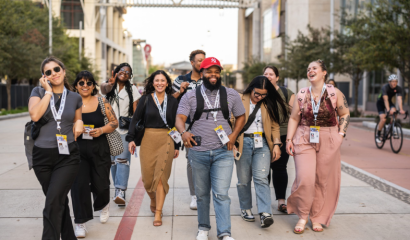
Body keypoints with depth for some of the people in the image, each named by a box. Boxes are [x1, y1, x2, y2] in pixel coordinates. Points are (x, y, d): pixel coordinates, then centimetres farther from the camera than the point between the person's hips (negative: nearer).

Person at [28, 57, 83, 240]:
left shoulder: (75, 98, 7)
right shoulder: (38, 92, 3)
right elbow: (34, 115, -17)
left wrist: (79, 124, 0)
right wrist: (48, 91, -11)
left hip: (67, 156, -1)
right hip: (42, 156, 1)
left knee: (53, 202, -15)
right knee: (59, 201, 13)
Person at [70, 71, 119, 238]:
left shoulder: (101, 102, 2)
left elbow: (114, 122, 4)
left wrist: (102, 130, -12)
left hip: (100, 150, 1)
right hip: (77, 150, 0)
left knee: (100, 184, 7)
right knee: (79, 185, -7)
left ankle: (103, 205, 43)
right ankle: (80, 222, 9)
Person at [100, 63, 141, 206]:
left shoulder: (132, 89, 6)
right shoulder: (108, 85, 6)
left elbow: (135, 110, 3)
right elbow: (104, 88, -18)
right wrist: (110, 84, -40)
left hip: (125, 130, -2)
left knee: (123, 159, -13)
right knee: (112, 160, 7)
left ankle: (120, 192, -20)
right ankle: (119, 188, 19)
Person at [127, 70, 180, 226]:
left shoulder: (172, 101, 7)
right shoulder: (146, 99, 5)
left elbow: (176, 124, 10)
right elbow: (135, 119, 5)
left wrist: (177, 146, 9)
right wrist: (131, 138, -5)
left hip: (166, 140, 0)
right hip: (148, 139, 1)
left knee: (161, 176, -7)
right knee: (147, 175, 2)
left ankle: (158, 213, -1)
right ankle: (153, 201, 31)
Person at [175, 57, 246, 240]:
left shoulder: (231, 95, 6)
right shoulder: (190, 96, 3)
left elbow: (241, 117, 15)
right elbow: (180, 118, -6)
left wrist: (233, 135, -1)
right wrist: (183, 132, -29)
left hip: (223, 152, -1)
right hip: (198, 152, 1)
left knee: (221, 194, -8)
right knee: (202, 193, 12)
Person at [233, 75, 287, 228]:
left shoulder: (268, 104, 11)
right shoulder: (240, 101, 2)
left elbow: (274, 125, 13)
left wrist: (276, 144, 3)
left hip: (262, 143, 1)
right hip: (243, 143, -1)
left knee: (261, 178, -10)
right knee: (244, 179, 4)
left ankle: (265, 213, -15)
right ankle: (245, 209, 22)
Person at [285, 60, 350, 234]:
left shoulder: (334, 93, 0)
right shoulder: (301, 94, 5)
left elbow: (345, 114, 7)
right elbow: (294, 118, 6)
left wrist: (341, 134, -4)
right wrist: (289, 139, 0)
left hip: (328, 141, 0)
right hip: (304, 140, 0)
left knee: (323, 180, 5)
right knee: (305, 178, -9)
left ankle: (317, 217, 19)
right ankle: (302, 216, 9)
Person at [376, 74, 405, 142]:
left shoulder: (398, 89, -19)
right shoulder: (385, 87, -31)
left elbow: (399, 99, -31)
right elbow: (385, 99, -42)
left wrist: (401, 109, -46)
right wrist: (388, 110, -54)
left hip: (389, 102, 4)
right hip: (381, 103, -4)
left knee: (394, 111, -30)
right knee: (383, 119, -20)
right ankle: (378, 135, 0)